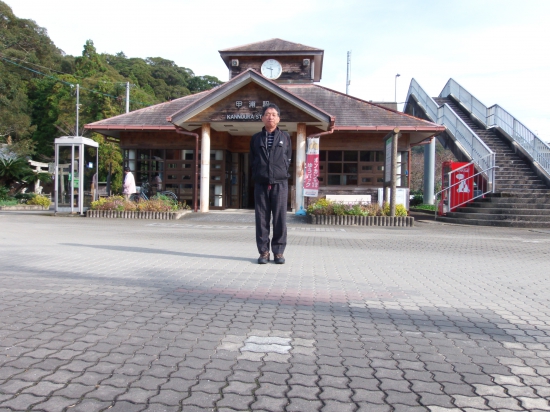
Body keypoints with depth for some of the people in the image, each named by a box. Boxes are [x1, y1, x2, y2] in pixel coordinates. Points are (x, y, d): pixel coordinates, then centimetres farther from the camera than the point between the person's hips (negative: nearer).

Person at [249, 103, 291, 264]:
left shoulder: (285, 137, 10)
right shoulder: (256, 138, 11)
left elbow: (288, 159, 12)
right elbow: (252, 160, 14)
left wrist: (281, 174, 6)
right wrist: (257, 175, 7)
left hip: (280, 183, -1)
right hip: (261, 184, 1)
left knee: (280, 218, -1)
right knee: (262, 219, 2)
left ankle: (278, 252, 7)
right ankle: (263, 251, 9)